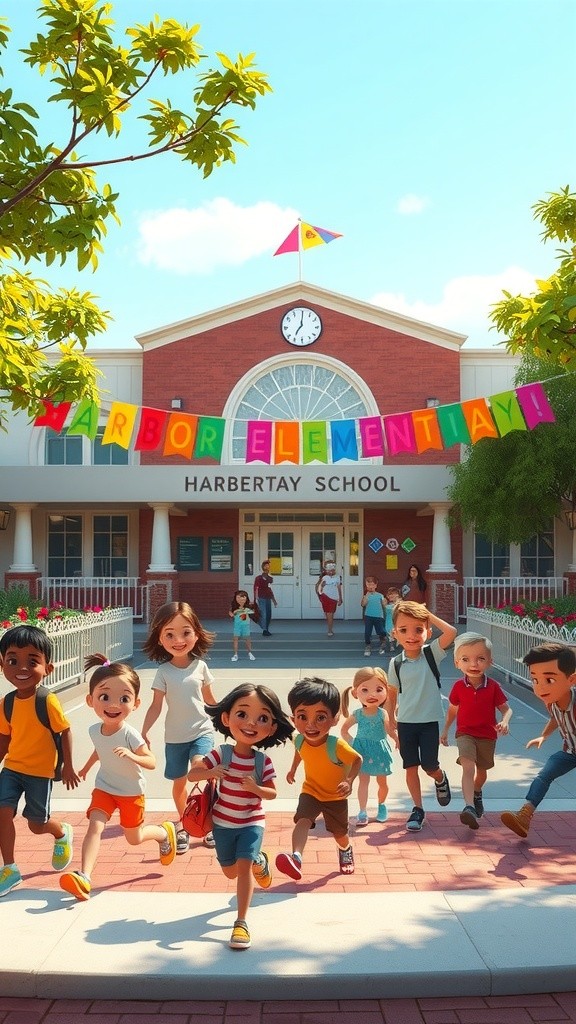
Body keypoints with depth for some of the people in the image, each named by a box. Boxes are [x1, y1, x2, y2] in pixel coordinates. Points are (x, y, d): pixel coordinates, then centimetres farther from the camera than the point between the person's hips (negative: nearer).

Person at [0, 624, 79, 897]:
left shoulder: (48, 701, -21)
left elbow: (65, 731, -13)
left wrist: (68, 767, -9)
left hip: (40, 772, -4)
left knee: (37, 825, 7)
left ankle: (62, 833, 42)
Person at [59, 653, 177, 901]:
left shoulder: (130, 735, -29)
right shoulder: (94, 730, -13)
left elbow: (151, 762, -27)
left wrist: (132, 756, -45)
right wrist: (86, 768, 23)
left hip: (131, 792, -3)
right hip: (104, 788, 3)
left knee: (134, 839, 13)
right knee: (95, 827, -19)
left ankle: (165, 832, 42)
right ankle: (84, 877, -24)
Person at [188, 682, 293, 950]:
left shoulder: (263, 761, -16)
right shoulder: (220, 754, -18)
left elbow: (272, 793, -8)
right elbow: (191, 774, -14)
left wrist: (255, 788, -29)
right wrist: (210, 773, -35)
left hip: (251, 823, -2)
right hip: (223, 822, 2)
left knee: (243, 865, -18)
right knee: (230, 871, 16)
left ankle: (241, 922, -5)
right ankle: (259, 861, 49)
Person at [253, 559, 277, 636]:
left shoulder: (270, 578, 12)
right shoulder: (258, 578, -6)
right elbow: (255, 588, -9)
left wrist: (274, 600, 22)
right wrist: (256, 599, -19)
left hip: (268, 599, 6)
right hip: (262, 598, -6)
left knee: (269, 615, 7)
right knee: (263, 615, -11)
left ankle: (267, 629, 17)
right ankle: (264, 630, -8)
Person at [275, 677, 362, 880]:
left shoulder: (337, 745, -36)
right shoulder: (300, 740, -20)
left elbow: (357, 760, -22)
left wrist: (349, 781, -36)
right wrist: (293, 769, 16)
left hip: (336, 796, -2)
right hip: (310, 792, 2)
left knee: (340, 833, 19)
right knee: (302, 820, -26)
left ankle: (346, 851, 52)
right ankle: (296, 858, -39)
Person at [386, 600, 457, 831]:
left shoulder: (431, 653, -7)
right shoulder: (396, 664, -4)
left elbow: (451, 632, -25)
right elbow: (391, 696, 5)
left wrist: (429, 615, -17)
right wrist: (391, 725, 4)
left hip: (429, 721, -1)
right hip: (405, 723, 2)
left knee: (429, 766, 0)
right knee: (411, 767, 6)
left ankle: (441, 780, 34)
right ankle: (417, 808, 20)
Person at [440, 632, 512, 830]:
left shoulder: (493, 686, -11)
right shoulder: (459, 686, -8)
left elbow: (506, 708, -4)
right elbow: (452, 709, 7)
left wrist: (504, 722, -25)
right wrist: (445, 730, 11)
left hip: (487, 735, 2)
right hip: (465, 733, -1)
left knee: (481, 770, 19)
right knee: (468, 767, -22)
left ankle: (477, 793, 50)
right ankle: (469, 807, -31)